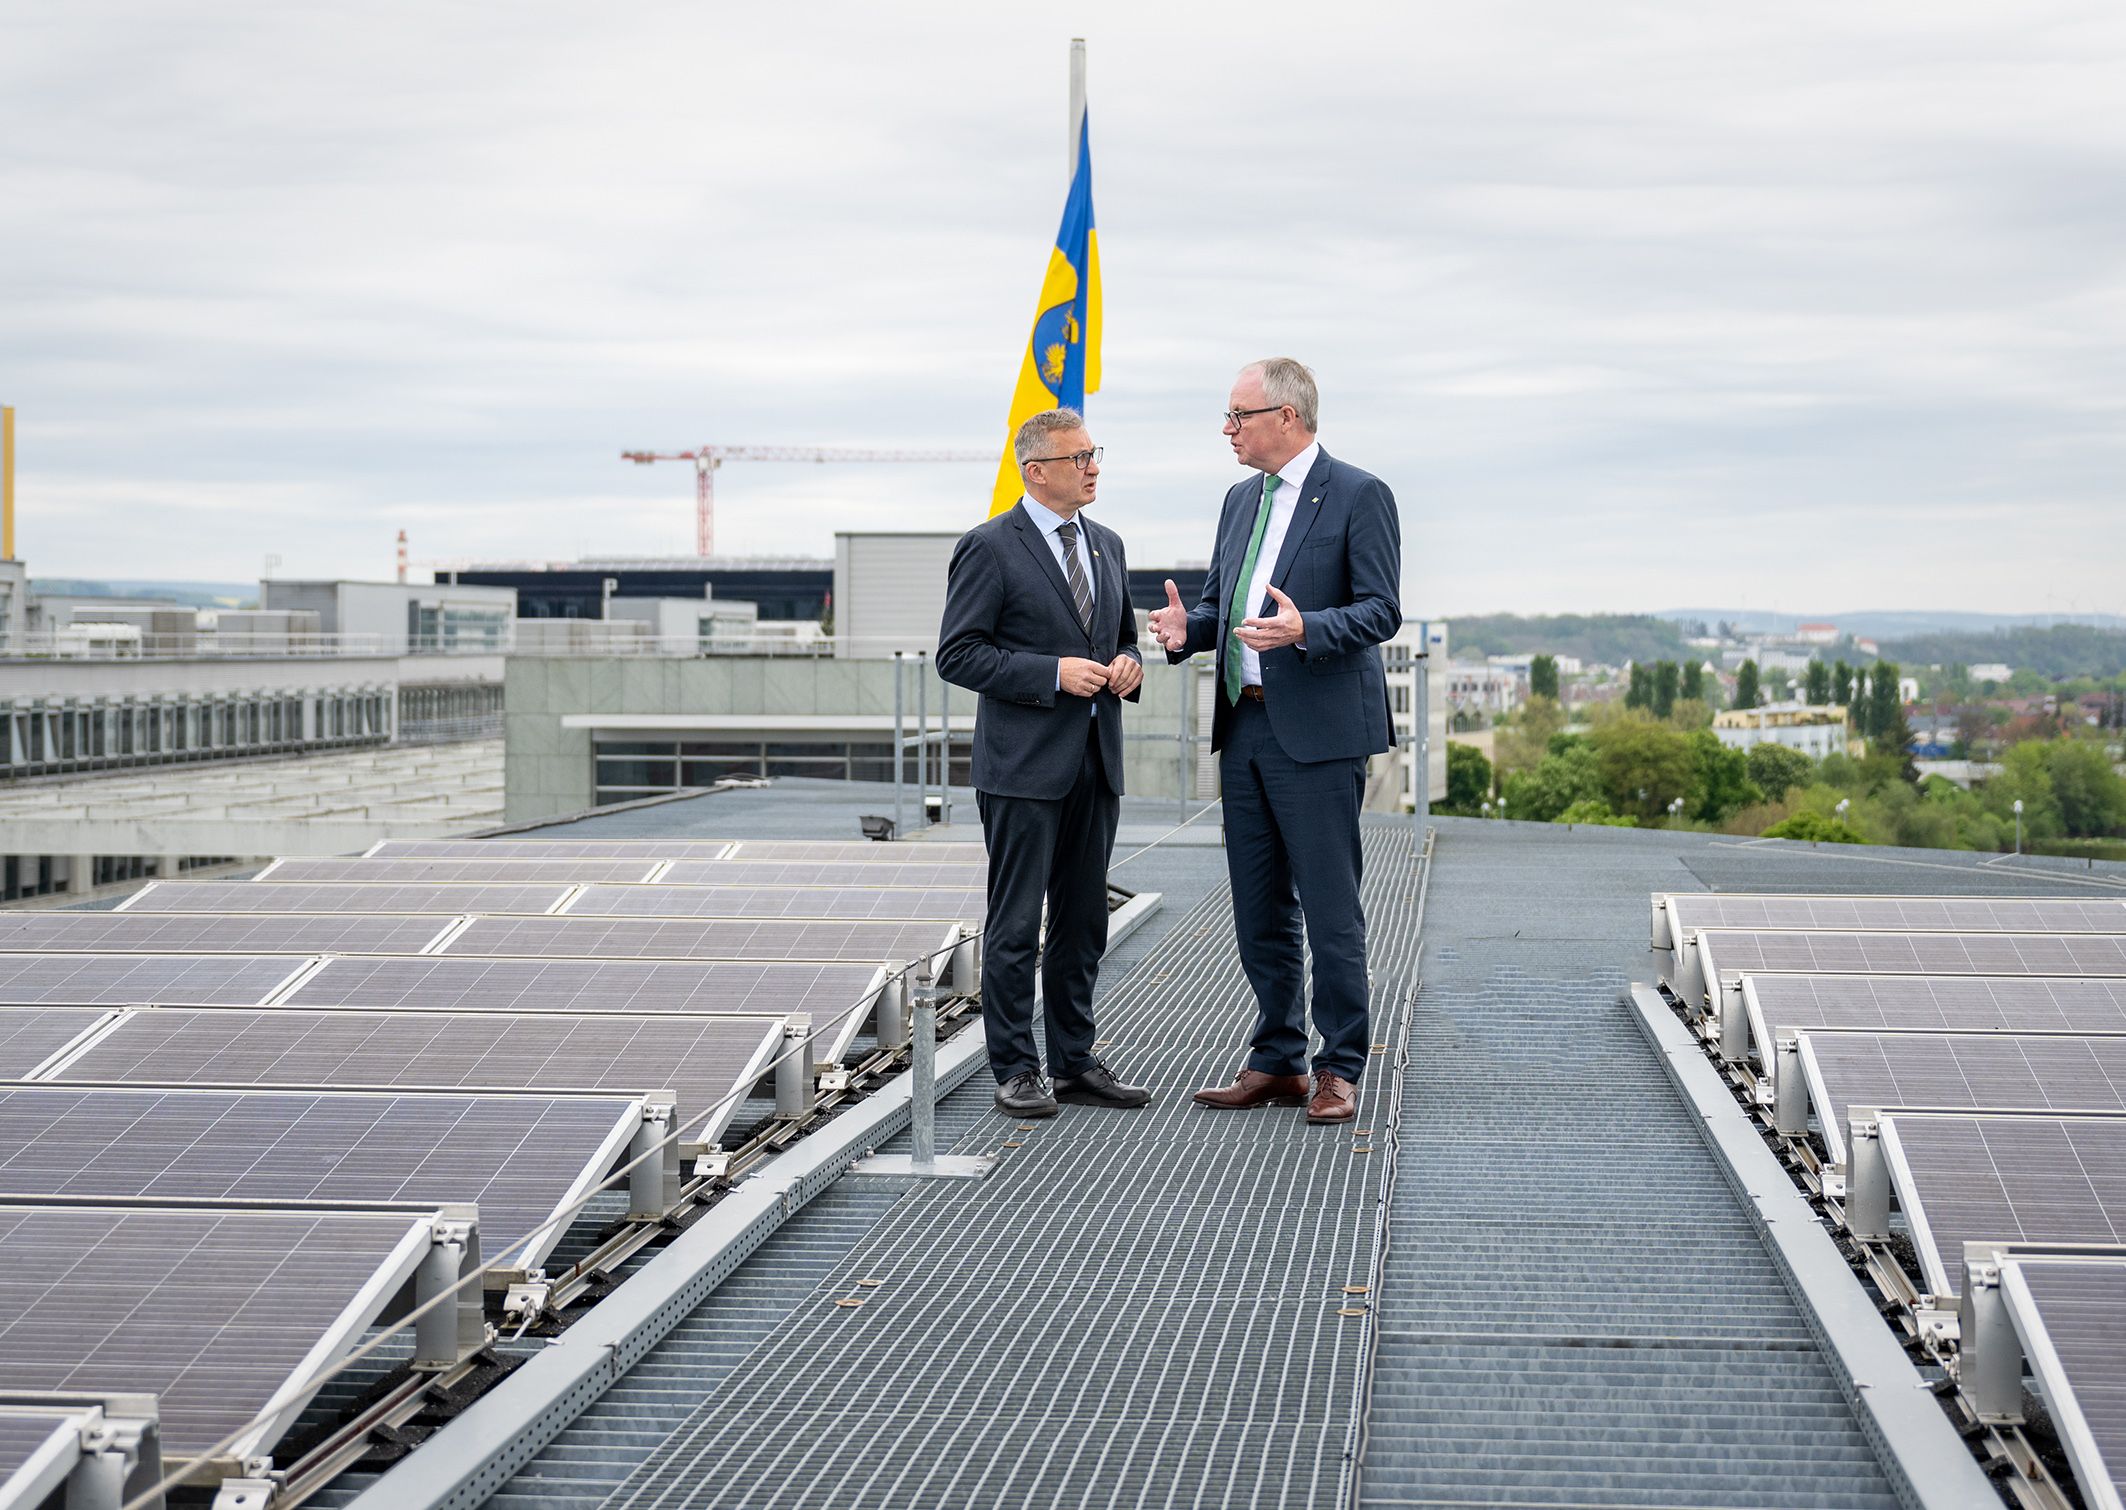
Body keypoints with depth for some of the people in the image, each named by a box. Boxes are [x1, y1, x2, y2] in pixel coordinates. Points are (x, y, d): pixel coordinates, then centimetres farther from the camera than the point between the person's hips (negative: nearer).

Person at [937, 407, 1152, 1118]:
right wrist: (1053, 674, -18)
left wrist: (1127, 665, 1)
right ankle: (1015, 1070, 5)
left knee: (1083, 921, 11)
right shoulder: (989, 547, -7)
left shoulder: (1106, 545, 15)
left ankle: (1076, 1062, 19)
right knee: (1015, 924, -2)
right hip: (1025, 765, -7)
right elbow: (957, 654, -11)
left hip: (1095, 763, 7)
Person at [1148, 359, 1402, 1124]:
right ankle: (1276, 1061, 20)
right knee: (1260, 910, 11)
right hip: (1244, 728, 8)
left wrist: (1304, 629, -28)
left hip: (1319, 732, -8)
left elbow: (1380, 611, -12)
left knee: (1330, 909, -3)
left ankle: (1338, 1069, 5)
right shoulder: (1241, 500, 16)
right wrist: (1189, 627, -2)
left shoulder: (1358, 496, -7)